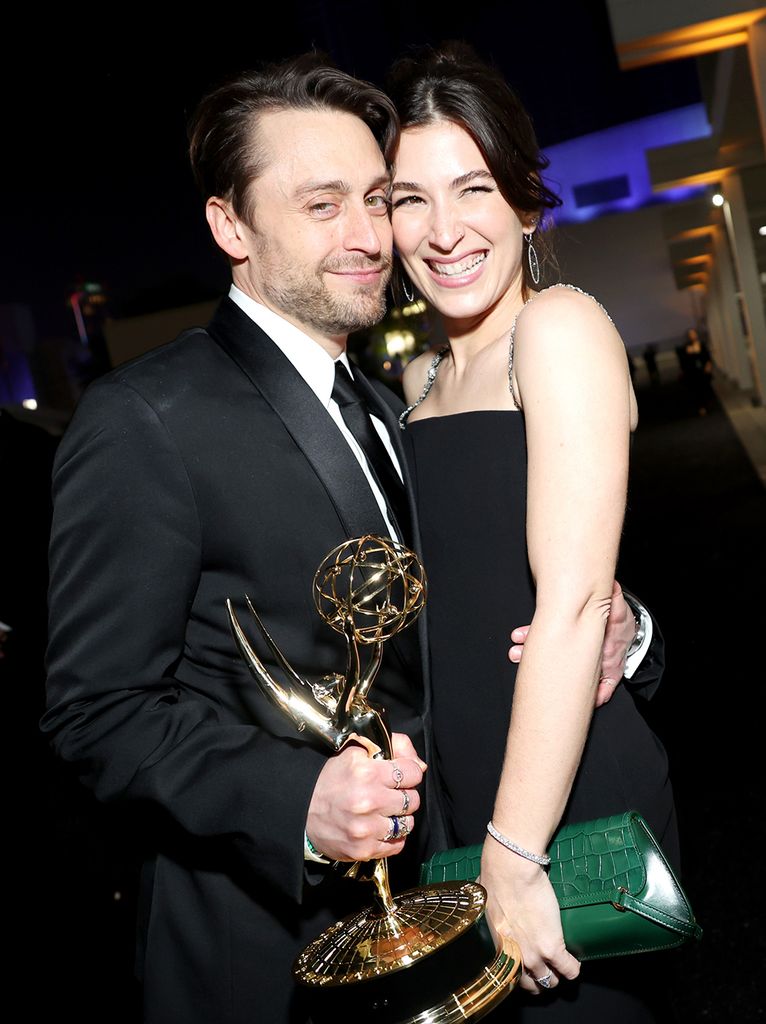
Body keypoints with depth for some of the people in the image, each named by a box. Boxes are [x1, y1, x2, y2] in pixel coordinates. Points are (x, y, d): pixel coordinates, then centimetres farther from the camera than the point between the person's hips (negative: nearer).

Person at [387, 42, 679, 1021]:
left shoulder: (559, 326, -13)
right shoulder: (418, 373, 10)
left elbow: (574, 602, -21)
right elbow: (457, 591, 10)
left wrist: (513, 858, -20)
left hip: (568, 799, -7)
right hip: (456, 794, 7)